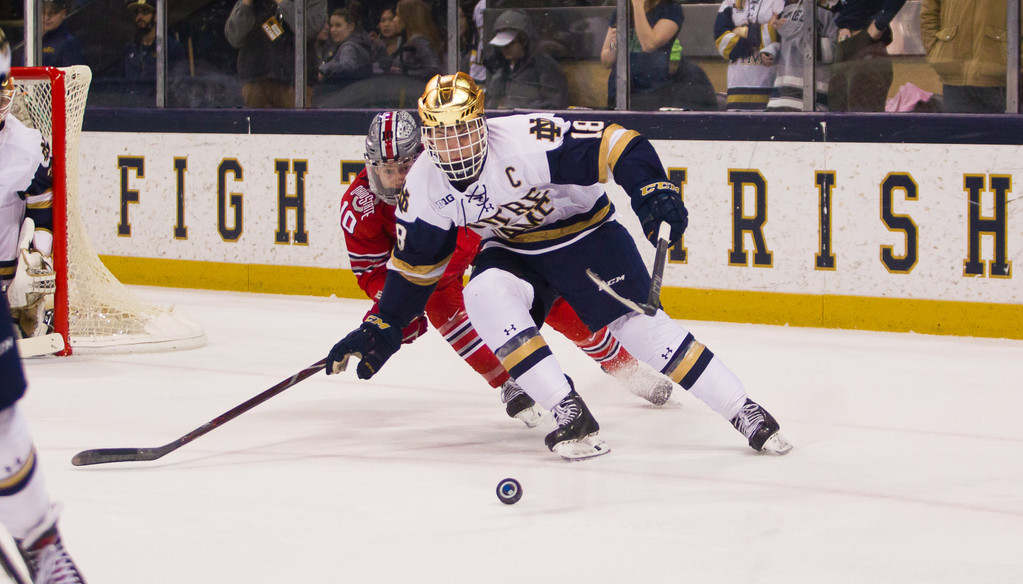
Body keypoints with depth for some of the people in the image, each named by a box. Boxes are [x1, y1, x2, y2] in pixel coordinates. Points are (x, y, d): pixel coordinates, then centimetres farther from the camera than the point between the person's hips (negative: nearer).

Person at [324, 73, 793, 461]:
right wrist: (384, 326, 1)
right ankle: (570, 414, -26)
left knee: (637, 323, -18)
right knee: (485, 296, -27)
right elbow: (415, 261, 2)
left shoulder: (526, 141, -31)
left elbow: (614, 145, -33)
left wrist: (653, 189, -48)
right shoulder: (424, 185, -12)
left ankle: (745, 413, -7)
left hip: (584, 231, -4)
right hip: (512, 248, 5)